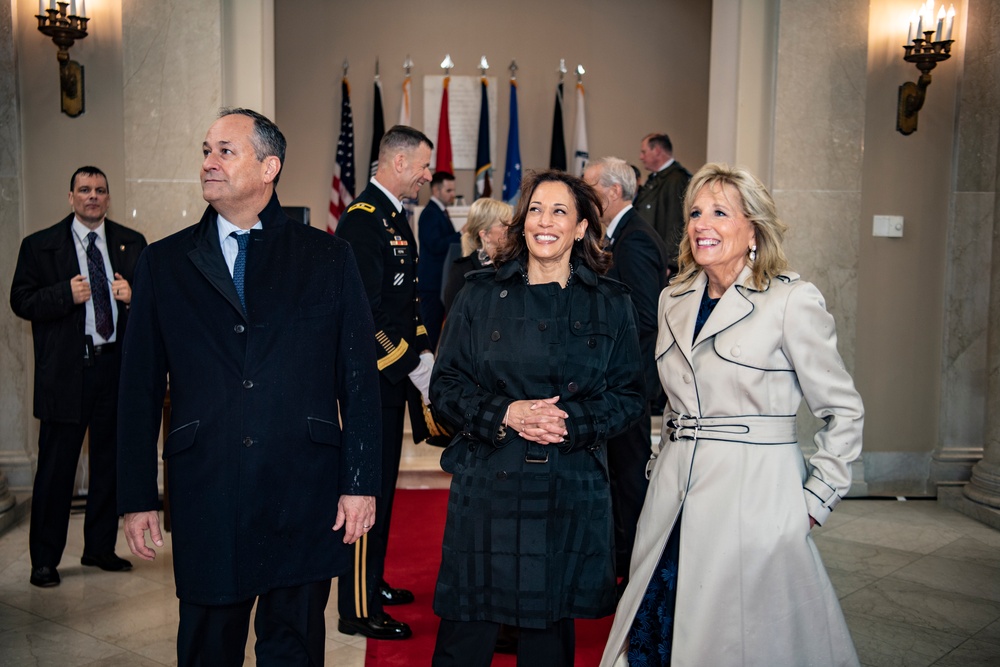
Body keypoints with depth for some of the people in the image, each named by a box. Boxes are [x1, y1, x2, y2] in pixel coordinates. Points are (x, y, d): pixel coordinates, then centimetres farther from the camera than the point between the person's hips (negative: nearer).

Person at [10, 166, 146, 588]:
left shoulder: (132, 244, 11)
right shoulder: (40, 246, 4)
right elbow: (21, 301, -2)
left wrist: (133, 296, -10)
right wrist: (66, 295, -17)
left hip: (116, 367, 3)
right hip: (67, 371, -3)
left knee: (110, 462, 11)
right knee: (56, 466, 1)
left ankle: (100, 548, 26)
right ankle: (44, 559, 14)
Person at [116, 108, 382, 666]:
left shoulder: (328, 257, 3)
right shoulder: (164, 263, 6)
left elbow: (361, 379, 0)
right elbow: (141, 390, 7)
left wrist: (361, 483, -4)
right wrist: (138, 498, 4)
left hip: (306, 502, -1)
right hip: (206, 503, 1)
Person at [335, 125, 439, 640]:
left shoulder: (392, 216, 14)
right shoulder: (362, 220, -18)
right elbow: (365, 314, -23)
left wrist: (422, 352, 9)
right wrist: (414, 366, -18)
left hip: (393, 374, 10)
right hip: (372, 379, -10)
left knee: (381, 484, 19)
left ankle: (372, 583, 34)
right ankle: (359, 611, 11)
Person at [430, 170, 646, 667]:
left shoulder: (611, 304, 5)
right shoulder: (481, 294, 4)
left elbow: (629, 398, 4)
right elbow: (445, 386, 3)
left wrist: (571, 420, -13)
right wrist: (505, 414, -14)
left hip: (572, 494, 1)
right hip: (487, 487, 0)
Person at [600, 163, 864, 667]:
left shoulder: (792, 300, -8)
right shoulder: (674, 299, 10)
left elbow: (843, 411, -3)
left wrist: (816, 499, -5)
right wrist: (664, 466, 14)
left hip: (754, 499, -5)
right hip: (674, 498, 6)